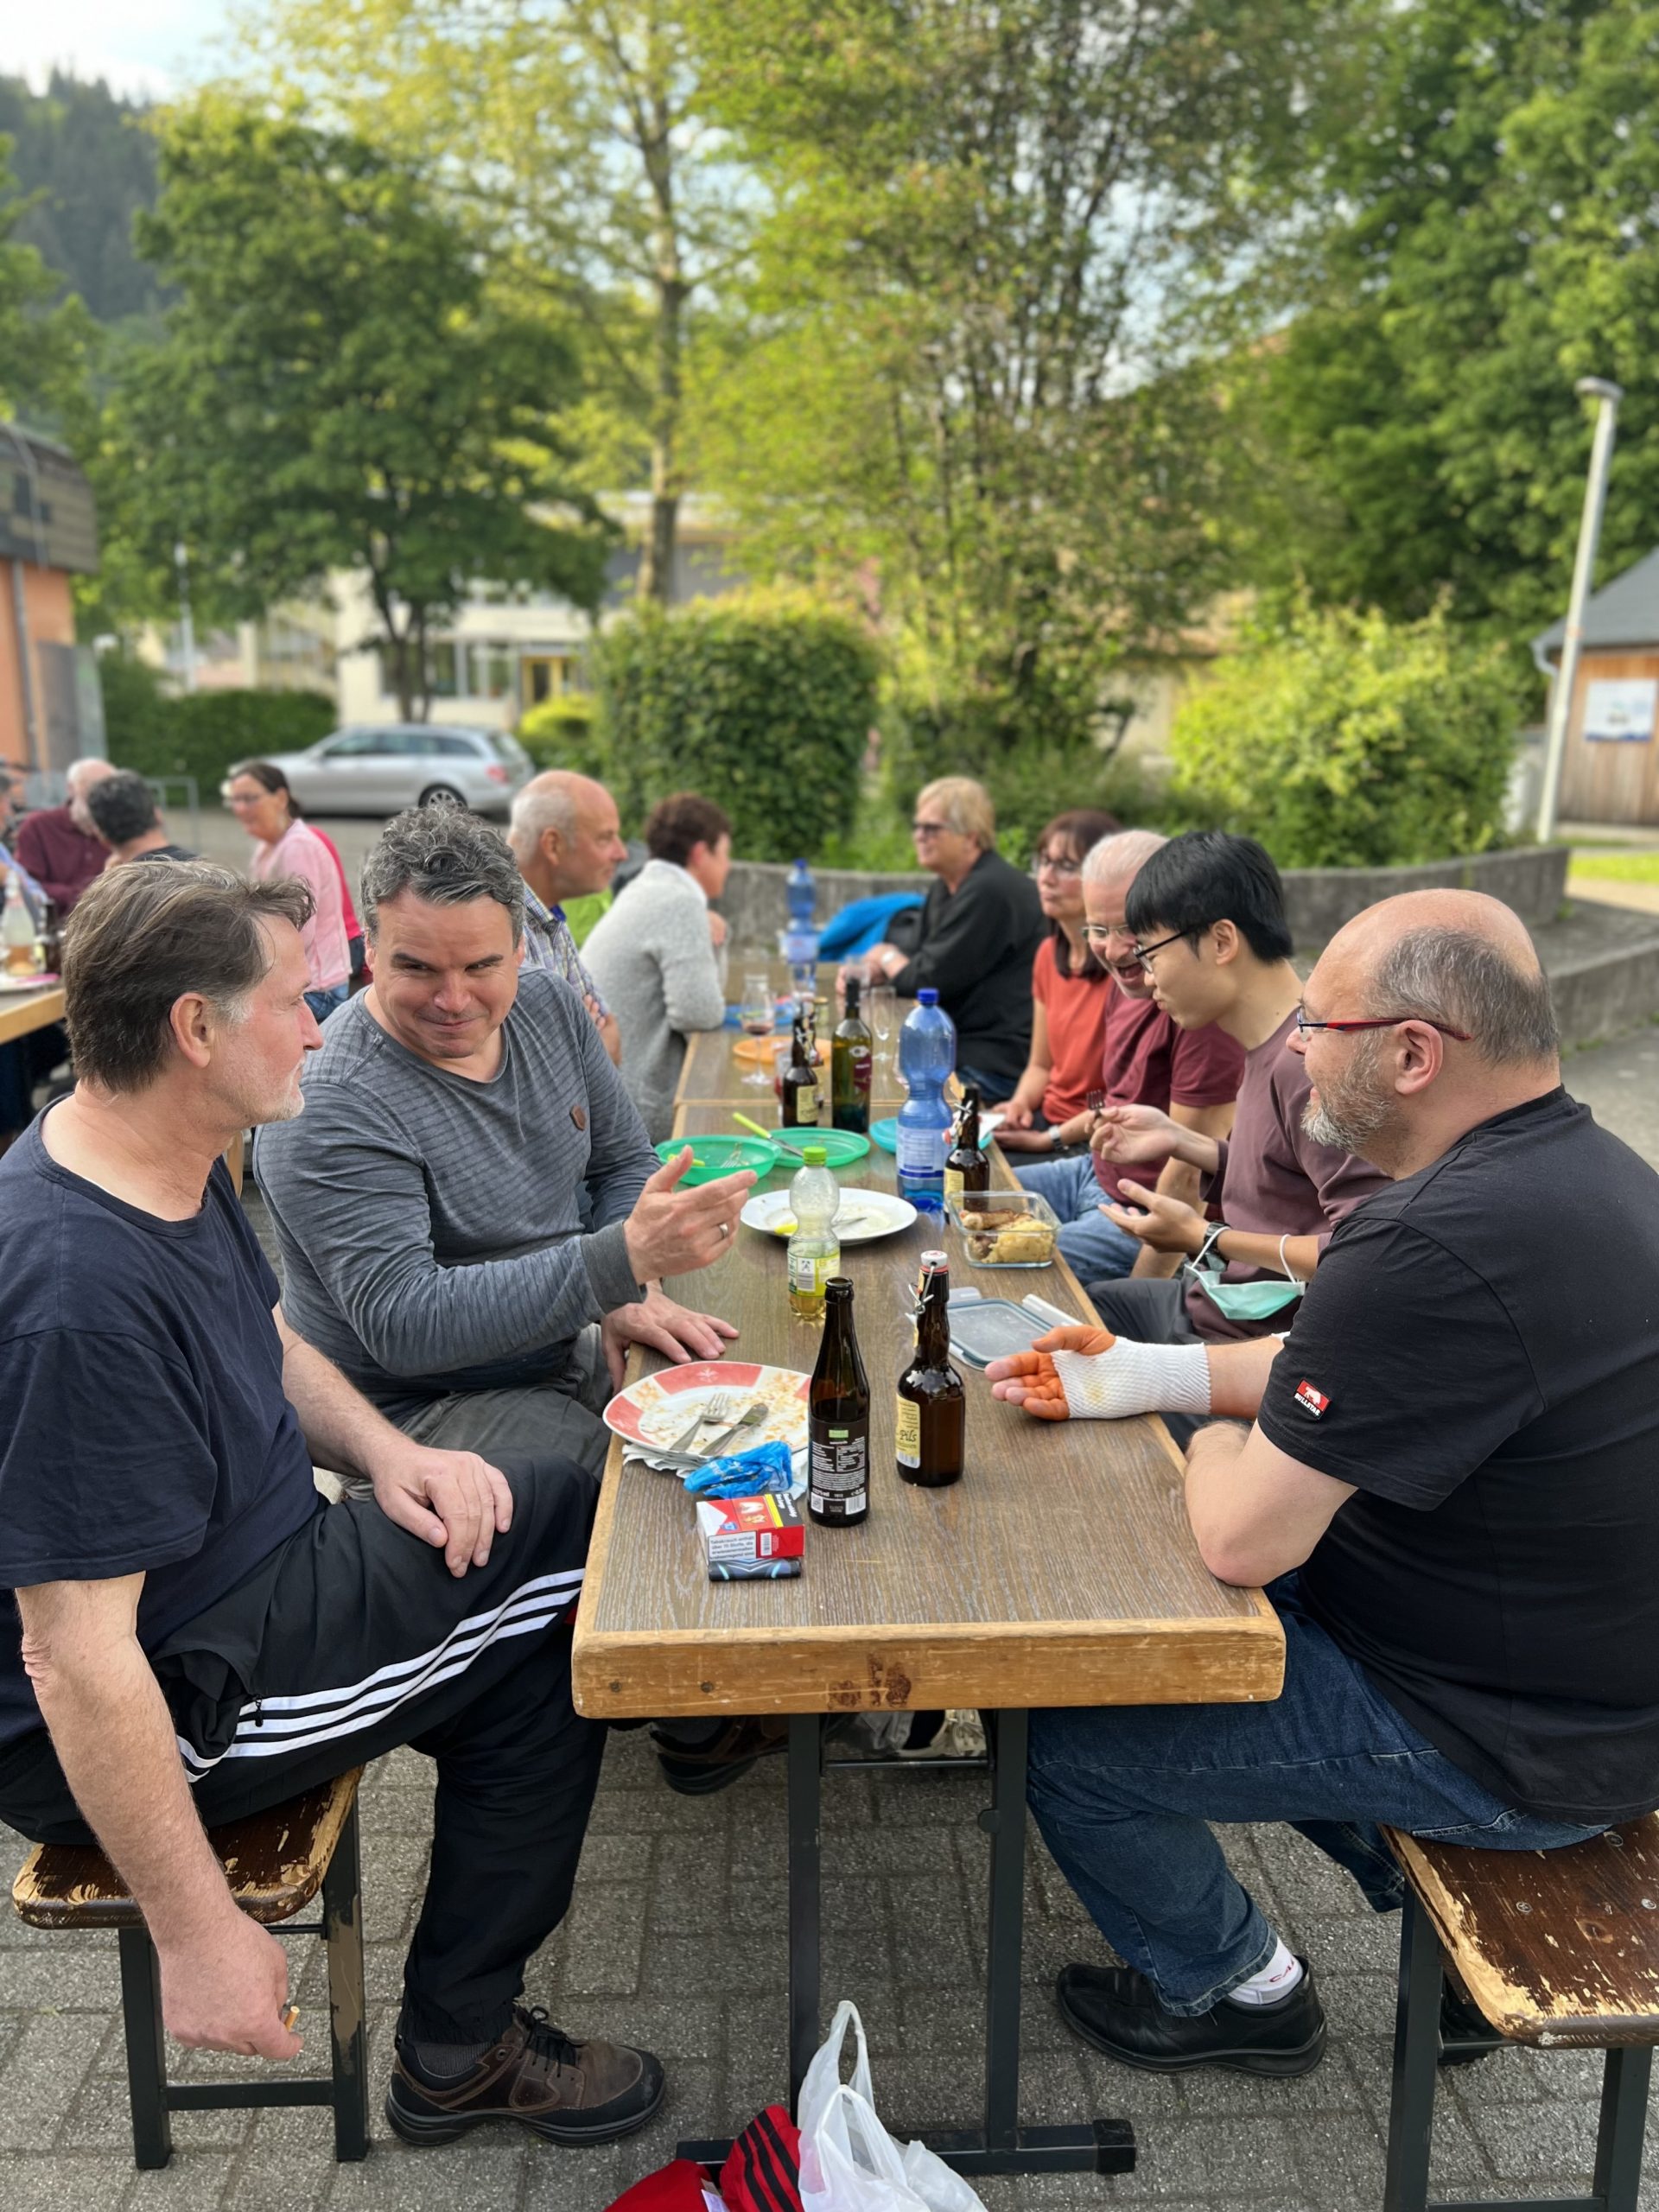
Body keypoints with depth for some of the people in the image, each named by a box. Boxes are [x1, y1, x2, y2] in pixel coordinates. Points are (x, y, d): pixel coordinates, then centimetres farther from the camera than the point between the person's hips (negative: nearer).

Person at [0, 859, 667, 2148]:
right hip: (170, 1695, -10)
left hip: (254, 1557, 10)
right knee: (553, 1626, -9)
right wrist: (197, 1935, -23)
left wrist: (387, 1454, -4)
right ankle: (460, 2054, 11)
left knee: (562, 1510, 7)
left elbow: (265, 1343, 15)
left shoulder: (177, 1172, -1)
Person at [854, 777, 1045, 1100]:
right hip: (959, 1047, 10)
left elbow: (932, 979, -18)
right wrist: (871, 972, -2)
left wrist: (888, 958, 3)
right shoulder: (946, 889, 16)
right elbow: (922, 962, 19)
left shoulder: (990, 891, -18)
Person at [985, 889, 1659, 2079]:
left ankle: (1233, 1992, 25)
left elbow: (1243, 1536, -28)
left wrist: (1217, 1442, -6)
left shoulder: (1438, 1246, -34)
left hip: (1507, 1749, -9)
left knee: (1061, 1738, -3)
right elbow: (1350, 1364, 12)